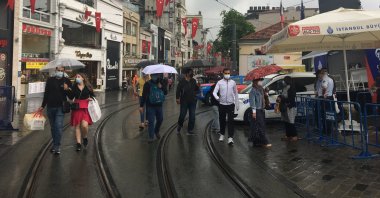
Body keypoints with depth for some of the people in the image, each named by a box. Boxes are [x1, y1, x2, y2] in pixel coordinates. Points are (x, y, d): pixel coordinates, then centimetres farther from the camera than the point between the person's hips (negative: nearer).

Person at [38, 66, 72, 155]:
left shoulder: (67, 81, 2)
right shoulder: (50, 80, 8)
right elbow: (46, 94, 15)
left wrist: (67, 89, -18)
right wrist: (42, 106, 15)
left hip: (60, 107, -3)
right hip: (50, 107, 3)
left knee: (58, 126, -11)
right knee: (53, 127, 12)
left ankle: (57, 146, -8)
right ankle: (55, 144, 24)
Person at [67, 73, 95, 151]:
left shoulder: (88, 86, 0)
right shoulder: (74, 87, 3)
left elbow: (92, 95, 12)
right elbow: (71, 97, 0)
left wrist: (91, 98, -9)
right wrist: (68, 91, -13)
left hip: (86, 108, -2)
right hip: (77, 108, 2)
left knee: (84, 125, -16)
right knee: (77, 126, 4)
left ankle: (85, 137, 14)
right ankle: (78, 143, 12)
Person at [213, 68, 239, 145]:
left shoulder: (233, 83, 2)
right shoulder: (220, 82, -1)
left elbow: (236, 93, 9)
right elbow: (214, 92, -8)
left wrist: (237, 104, 10)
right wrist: (217, 97, -30)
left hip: (230, 104, -1)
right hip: (222, 104, 1)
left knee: (230, 121, -7)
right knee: (222, 121, 13)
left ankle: (230, 137, -7)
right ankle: (222, 134, 33)